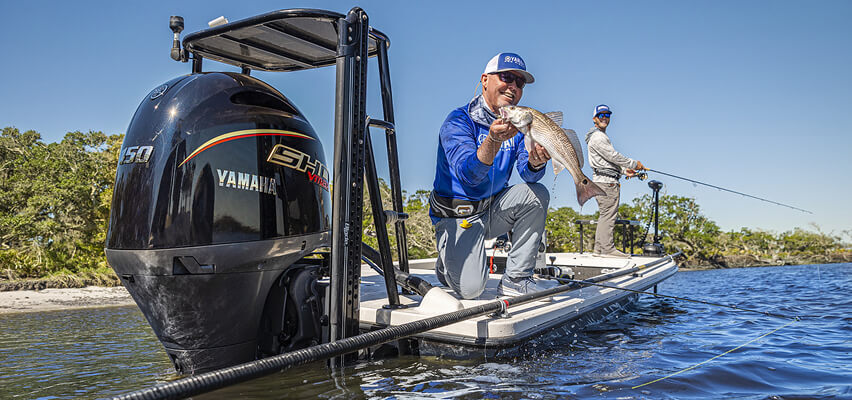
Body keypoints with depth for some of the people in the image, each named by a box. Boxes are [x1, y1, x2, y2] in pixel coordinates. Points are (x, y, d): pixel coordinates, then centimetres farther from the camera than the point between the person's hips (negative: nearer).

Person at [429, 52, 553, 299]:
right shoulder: (458, 121, -15)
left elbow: (527, 174, -9)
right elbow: (468, 173, -30)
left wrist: (535, 162, -33)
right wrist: (493, 140, -48)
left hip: (493, 209, 6)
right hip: (457, 216, -6)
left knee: (537, 194, -19)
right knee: (471, 288, -22)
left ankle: (516, 279, -11)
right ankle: (448, 262, 16)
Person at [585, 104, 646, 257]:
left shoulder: (602, 136, 25)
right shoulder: (597, 137, -10)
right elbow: (613, 156, -15)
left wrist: (624, 170, 18)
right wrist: (634, 164, -5)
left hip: (606, 181, 11)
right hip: (606, 181, -11)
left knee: (605, 216, 10)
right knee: (608, 215, -11)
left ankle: (599, 248, 12)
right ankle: (608, 248, -11)